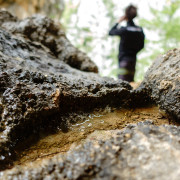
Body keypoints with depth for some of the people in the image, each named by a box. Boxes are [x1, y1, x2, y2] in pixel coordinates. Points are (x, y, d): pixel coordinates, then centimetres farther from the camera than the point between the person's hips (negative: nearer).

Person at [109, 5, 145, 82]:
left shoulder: (124, 30, -13)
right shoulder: (140, 30, 3)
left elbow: (111, 32, 3)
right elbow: (141, 45, 12)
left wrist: (118, 22, 10)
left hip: (124, 59, -6)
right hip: (133, 59, 6)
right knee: (130, 80, 14)